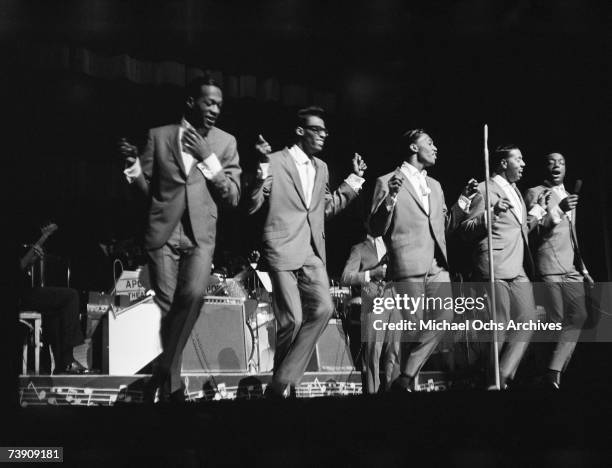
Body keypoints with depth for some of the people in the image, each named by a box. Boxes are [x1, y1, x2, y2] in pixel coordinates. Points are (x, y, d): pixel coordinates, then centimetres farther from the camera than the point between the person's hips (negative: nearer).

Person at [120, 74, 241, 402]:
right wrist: (134, 165, -10)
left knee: (193, 294, -24)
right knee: (167, 307, -1)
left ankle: (162, 371, -12)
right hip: (163, 232, 0)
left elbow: (232, 197, 2)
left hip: (200, 235, 0)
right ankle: (171, 386, 13)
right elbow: (147, 189, 10)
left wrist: (207, 158, -8)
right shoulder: (159, 136, 7)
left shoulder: (225, 142, 8)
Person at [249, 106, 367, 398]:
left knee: (323, 309, -12)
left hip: (313, 253, 6)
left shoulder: (321, 168, 17)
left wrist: (354, 179, 19)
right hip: (283, 251, -6)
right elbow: (253, 206, -9)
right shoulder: (275, 162, -4)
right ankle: (281, 379, 17)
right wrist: (263, 168, -22)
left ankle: (281, 382, -3)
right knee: (292, 319, -9)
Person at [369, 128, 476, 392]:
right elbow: (376, 230, -5)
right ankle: (409, 384, 14)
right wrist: (390, 198, -20)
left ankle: (405, 379, -1)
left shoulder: (434, 186, 22)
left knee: (445, 317, -10)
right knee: (414, 329, -4)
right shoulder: (388, 182, 0)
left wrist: (464, 200, 12)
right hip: (407, 267, -6)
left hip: (437, 267, 6)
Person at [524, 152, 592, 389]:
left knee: (577, 316, -9)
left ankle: (555, 371, -9)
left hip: (572, 269, 7)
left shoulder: (567, 195, 24)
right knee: (555, 321, -8)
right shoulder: (535, 193, 1)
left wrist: (583, 268, 25)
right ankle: (551, 373, 4)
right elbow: (532, 229, -11)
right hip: (550, 267, -7)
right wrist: (559, 210, -23)